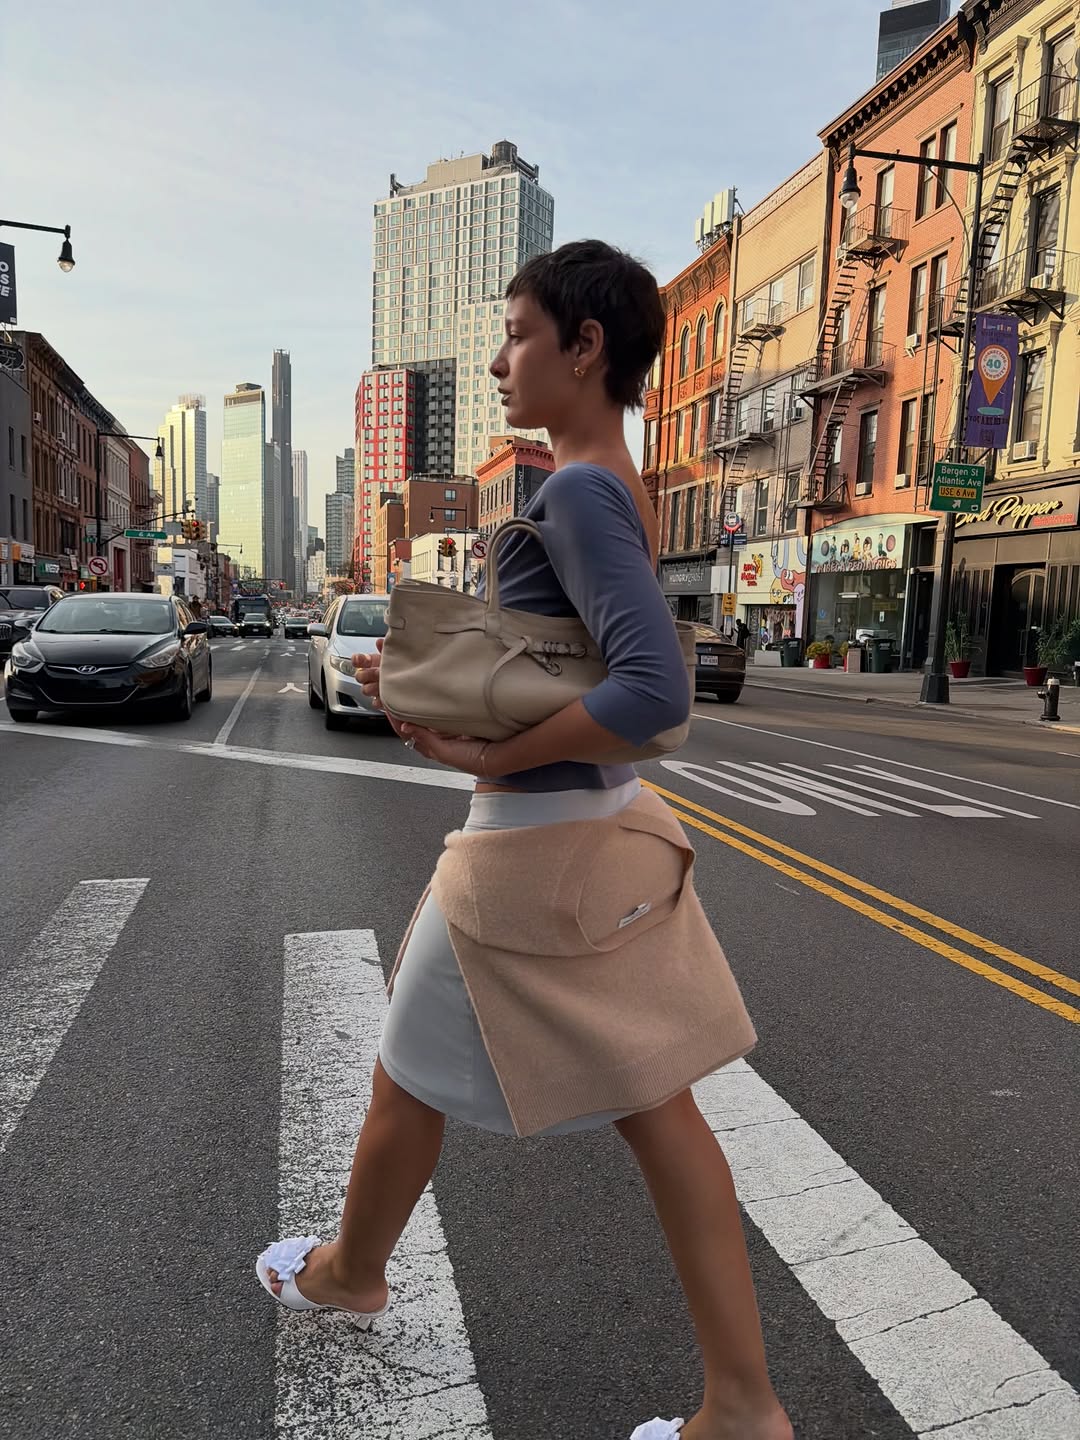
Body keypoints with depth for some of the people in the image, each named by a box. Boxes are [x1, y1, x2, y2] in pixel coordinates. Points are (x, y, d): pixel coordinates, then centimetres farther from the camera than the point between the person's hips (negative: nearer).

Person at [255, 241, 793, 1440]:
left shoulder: (576, 492, -18)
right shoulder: (625, 492, 11)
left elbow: (657, 690, -29)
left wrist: (493, 757, -20)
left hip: (531, 849, -9)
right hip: (611, 830, 9)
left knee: (409, 1081, 17)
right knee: (657, 1109, 14)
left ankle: (349, 1271, 45)